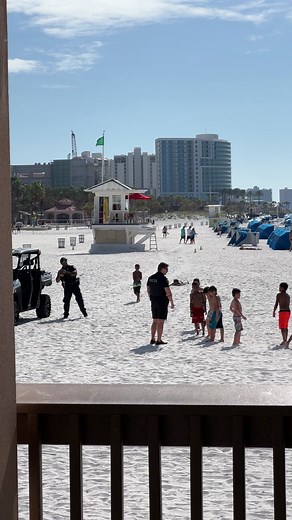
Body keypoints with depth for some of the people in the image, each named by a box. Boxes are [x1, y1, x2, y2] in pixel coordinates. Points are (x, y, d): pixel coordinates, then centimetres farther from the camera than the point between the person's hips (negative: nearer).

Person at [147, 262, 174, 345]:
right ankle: (159, 340, -1)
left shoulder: (151, 278, 7)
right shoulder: (163, 278, -15)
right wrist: (172, 302, -9)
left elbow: (148, 290, 15)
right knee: (161, 322, -2)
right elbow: (168, 292, -18)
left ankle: (152, 339, 16)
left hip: (154, 302, 7)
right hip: (162, 302, -7)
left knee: (155, 321, 15)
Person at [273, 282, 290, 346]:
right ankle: (285, 341, 22)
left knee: (282, 327, -9)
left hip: (282, 312, -8)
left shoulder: (279, 295, -8)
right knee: (285, 327, 17)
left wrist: (274, 312, 1)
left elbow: (276, 304, -9)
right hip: (288, 311, 8)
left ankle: (285, 341, -19)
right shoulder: (288, 296, 14)